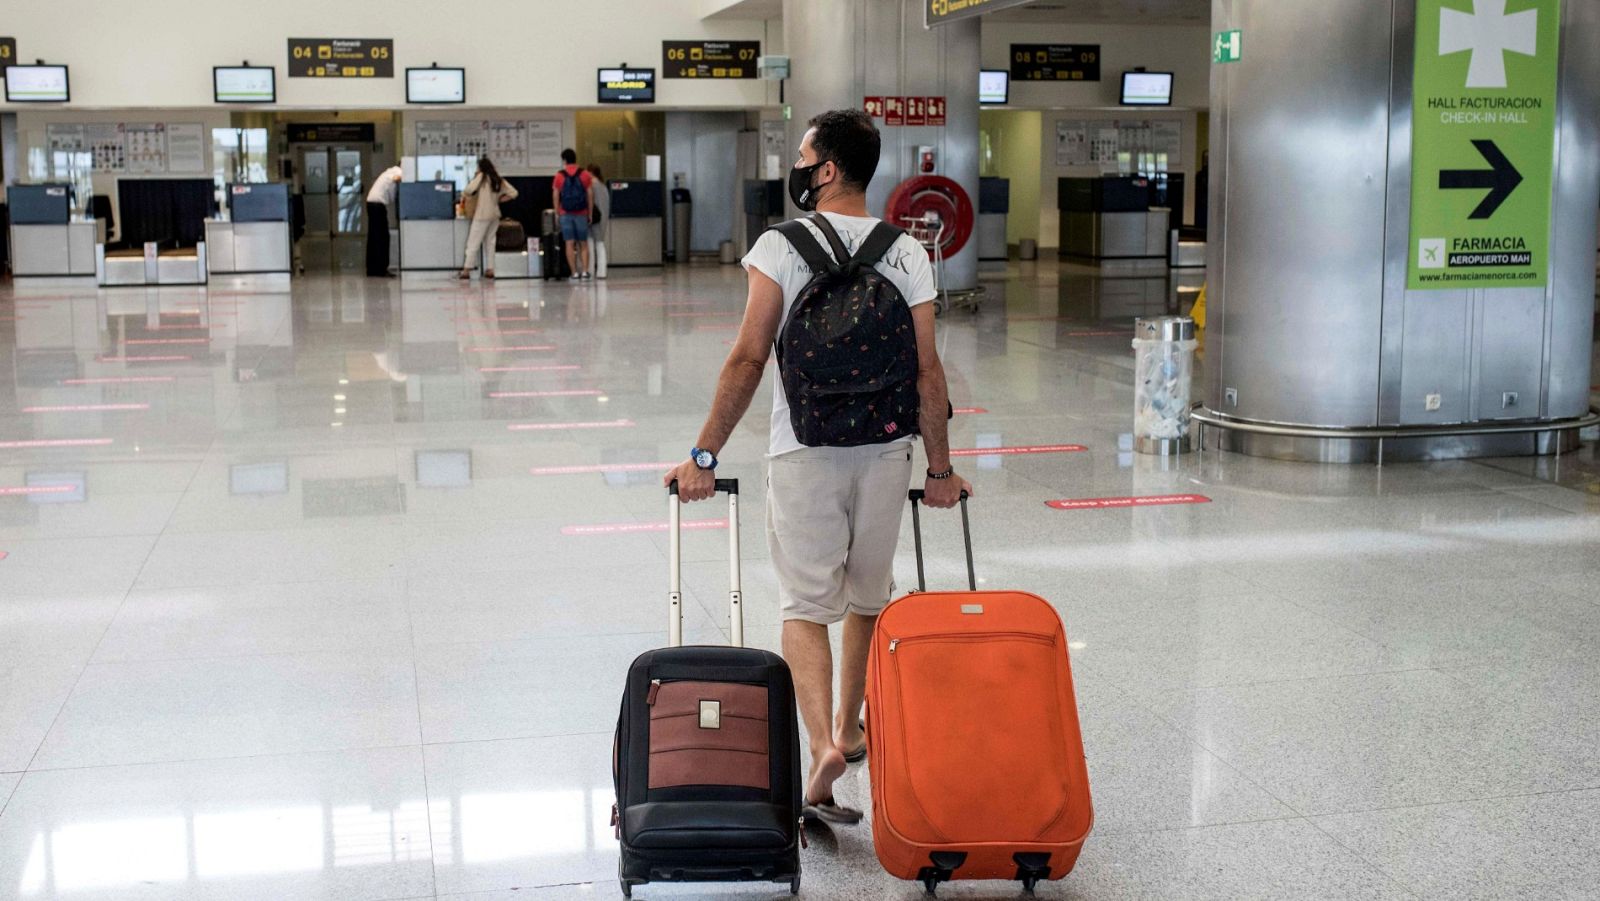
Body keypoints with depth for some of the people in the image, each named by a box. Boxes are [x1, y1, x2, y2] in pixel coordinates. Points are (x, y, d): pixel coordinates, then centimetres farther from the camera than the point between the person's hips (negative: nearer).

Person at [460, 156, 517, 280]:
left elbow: (469, 190, -20)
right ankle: (490, 269, 9)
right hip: (495, 214, 6)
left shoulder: (482, 176, -7)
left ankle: (466, 269, -4)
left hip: (482, 215, -6)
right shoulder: (499, 180, 10)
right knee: (490, 242, 13)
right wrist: (499, 200, 14)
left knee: (473, 242, -3)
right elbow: (513, 193, 11)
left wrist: (463, 196, 0)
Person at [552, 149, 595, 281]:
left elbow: (555, 197, 0)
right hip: (581, 214, 0)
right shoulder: (585, 175, 0)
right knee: (583, 244, 9)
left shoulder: (559, 176, -1)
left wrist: (558, 213, 8)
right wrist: (590, 214, 7)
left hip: (566, 214, 0)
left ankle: (574, 273, -1)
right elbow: (590, 195, 0)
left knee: (570, 244, 1)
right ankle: (584, 271, 0)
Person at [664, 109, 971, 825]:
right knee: (868, 599, 20)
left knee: (805, 606, 4)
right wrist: (940, 468, 7)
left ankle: (825, 745, -15)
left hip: (803, 454, -3)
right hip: (886, 452, 3)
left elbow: (747, 361, -10)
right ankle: (850, 730, 34)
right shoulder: (907, 254, 0)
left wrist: (704, 455, -5)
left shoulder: (781, 248, -7)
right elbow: (927, 371, -1)